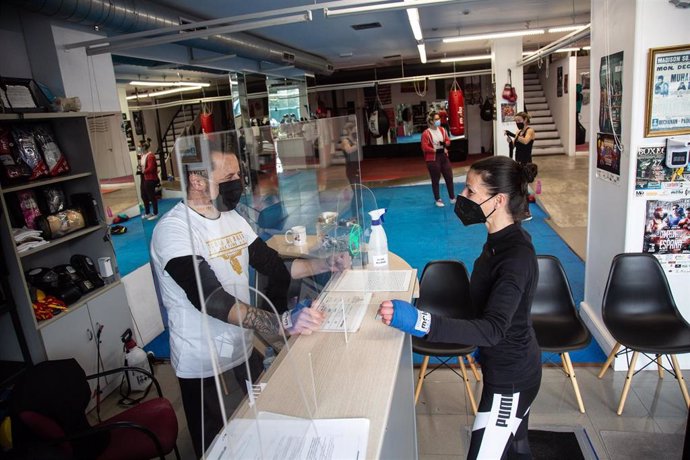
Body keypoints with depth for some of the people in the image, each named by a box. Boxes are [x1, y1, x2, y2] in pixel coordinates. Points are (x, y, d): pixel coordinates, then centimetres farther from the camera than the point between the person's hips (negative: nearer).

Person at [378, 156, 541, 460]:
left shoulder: (516, 257, -30)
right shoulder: (502, 239, -1)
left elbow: (493, 329, -40)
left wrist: (420, 322, -51)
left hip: (510, 378, -9)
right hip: (517, 367, 9)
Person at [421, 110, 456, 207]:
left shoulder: (442, 130, 5)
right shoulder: (426, 133, -14)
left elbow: (448, 141, 11)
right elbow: (425, 148, -17)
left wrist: (444, 143, -11)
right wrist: (436, 150, -16)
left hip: (444, 156, 6)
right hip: (432, 159, -6)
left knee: (449, 177, 9)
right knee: (435, 180, 5)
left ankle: (452, 198, 22)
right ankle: (437, 200, 18)